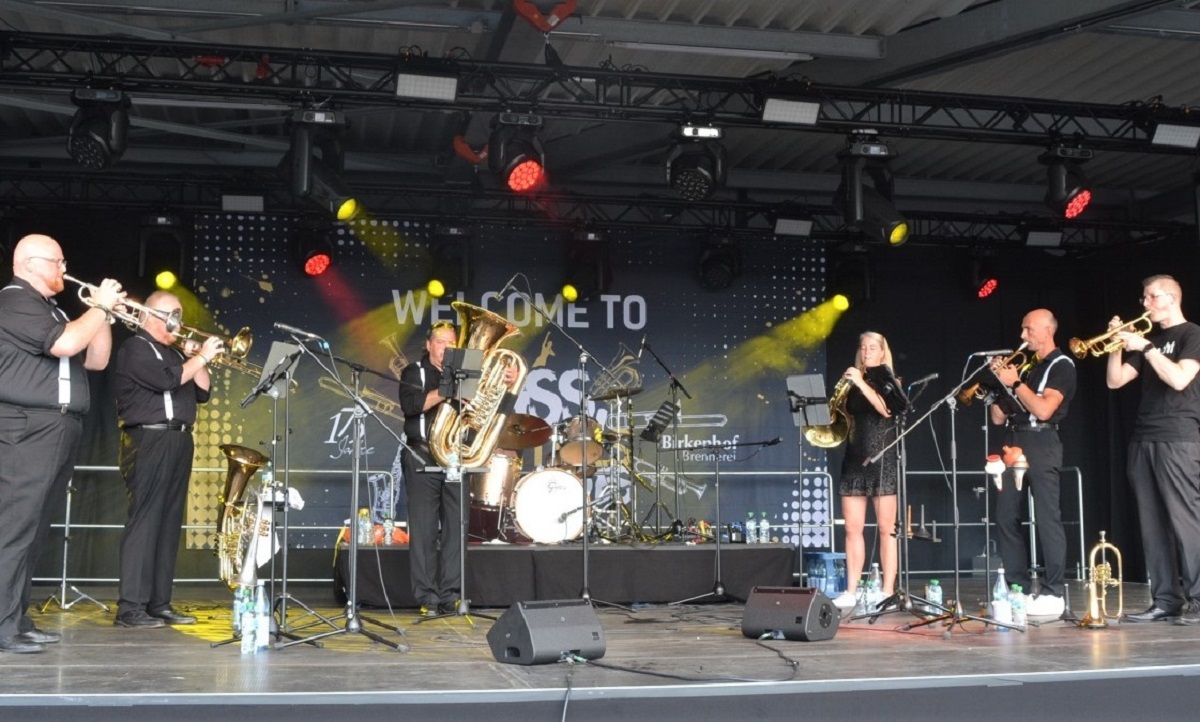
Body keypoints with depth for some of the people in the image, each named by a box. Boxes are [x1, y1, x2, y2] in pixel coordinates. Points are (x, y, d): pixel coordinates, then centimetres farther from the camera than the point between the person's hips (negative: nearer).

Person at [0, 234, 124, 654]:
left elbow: (96, 360, 23)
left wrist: (104, 314, 11)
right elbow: (66, 343, -21)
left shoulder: (50, 310, 25)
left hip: (56, 433, 10)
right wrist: (100, 307, -7)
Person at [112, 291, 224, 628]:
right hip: (149, 442, -9)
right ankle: (130, 607, -12)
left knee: (170, 523, 7)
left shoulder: (174, 353, 23)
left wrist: (196, 359, 6)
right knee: (144, 521, -12)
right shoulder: (136, 348, -2)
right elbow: (167, 380, -18)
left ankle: (159, 603, 10)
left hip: (179, 443, 9)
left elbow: (202, 392, 19)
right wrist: (201, 356, -9)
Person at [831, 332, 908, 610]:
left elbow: (887, 410, -16)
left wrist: (862, 383, -19)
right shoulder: (851, 385, 14)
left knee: (886, 528, -4)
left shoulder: (889, 382, 3)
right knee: (852, 529, 2)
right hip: (854, 459, 4)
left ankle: (887, 592, -3)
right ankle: (851, 591, 4)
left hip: (883, 460, -4)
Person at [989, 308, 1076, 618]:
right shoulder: (1024, 364, 19)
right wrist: (998, 380, 5)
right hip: (1013, 442, 8)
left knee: (1047, 518, -8)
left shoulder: (1061, 365, -1)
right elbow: (998, 417, 16)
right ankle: (1018, 588, 11)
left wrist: (1014, 382, -10)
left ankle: (1054, 593, -6)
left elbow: (1043, 410, -17)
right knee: (1006, 517, 4)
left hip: (1040, 444, -7)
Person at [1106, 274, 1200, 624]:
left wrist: (1145, 347, -14)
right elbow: (1115, 381, 14)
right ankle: (1165, 599, 7)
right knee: (1152, 523, 4)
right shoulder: (1149, 338, 20)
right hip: (1142, 439, 7)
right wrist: (1118, 345, 3)